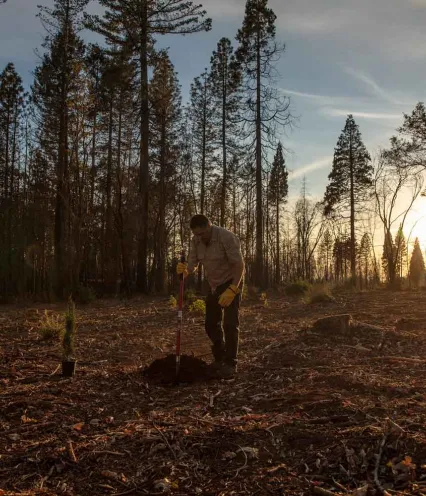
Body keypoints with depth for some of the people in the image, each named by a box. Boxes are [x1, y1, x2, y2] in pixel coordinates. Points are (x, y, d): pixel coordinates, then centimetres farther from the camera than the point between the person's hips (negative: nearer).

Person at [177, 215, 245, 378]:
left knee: (230, 324, -11)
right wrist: (184, 271, -30)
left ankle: (230, 364, 0)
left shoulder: (227, 237, -25)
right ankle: (219, 359, 24)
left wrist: (232, 290, -32)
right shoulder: (196, 240, -6)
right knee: (211, 324, 8)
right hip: (214, 286, 6)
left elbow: (239, 265, -26)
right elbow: (193, 264, -7)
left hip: (232, 283, -6)